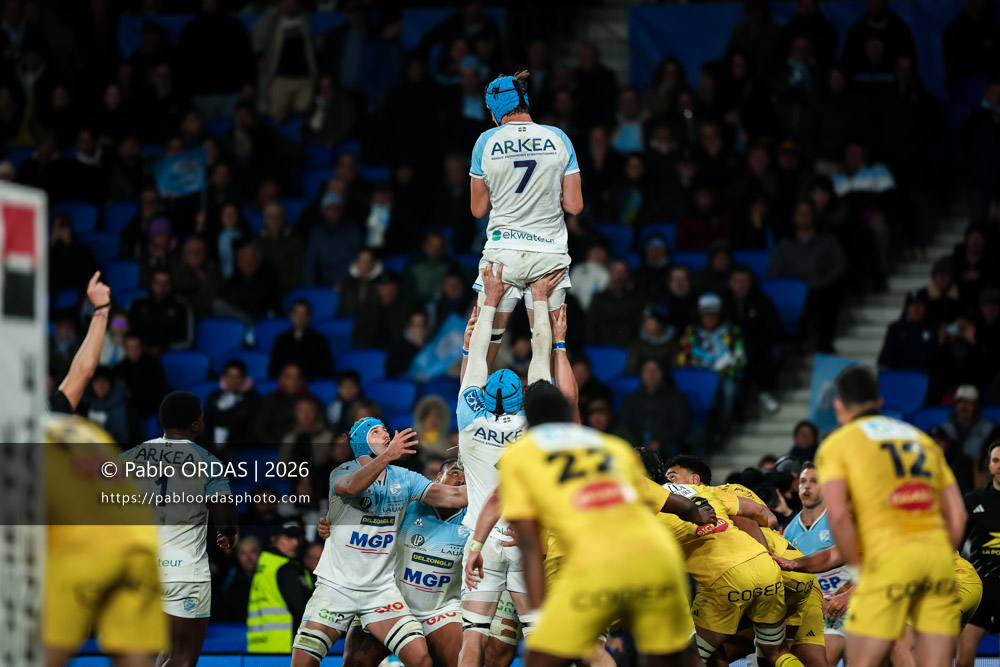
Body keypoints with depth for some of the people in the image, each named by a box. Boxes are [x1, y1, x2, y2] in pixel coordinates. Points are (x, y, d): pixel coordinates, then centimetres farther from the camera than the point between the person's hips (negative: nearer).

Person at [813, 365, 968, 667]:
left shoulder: (837, 444, 8)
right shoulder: (922, 439, 23)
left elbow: (837, 514, -9)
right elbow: (957, 514, 16)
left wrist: (856, 567, 0)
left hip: (887, 556, -4)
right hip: (938, 552, 4)